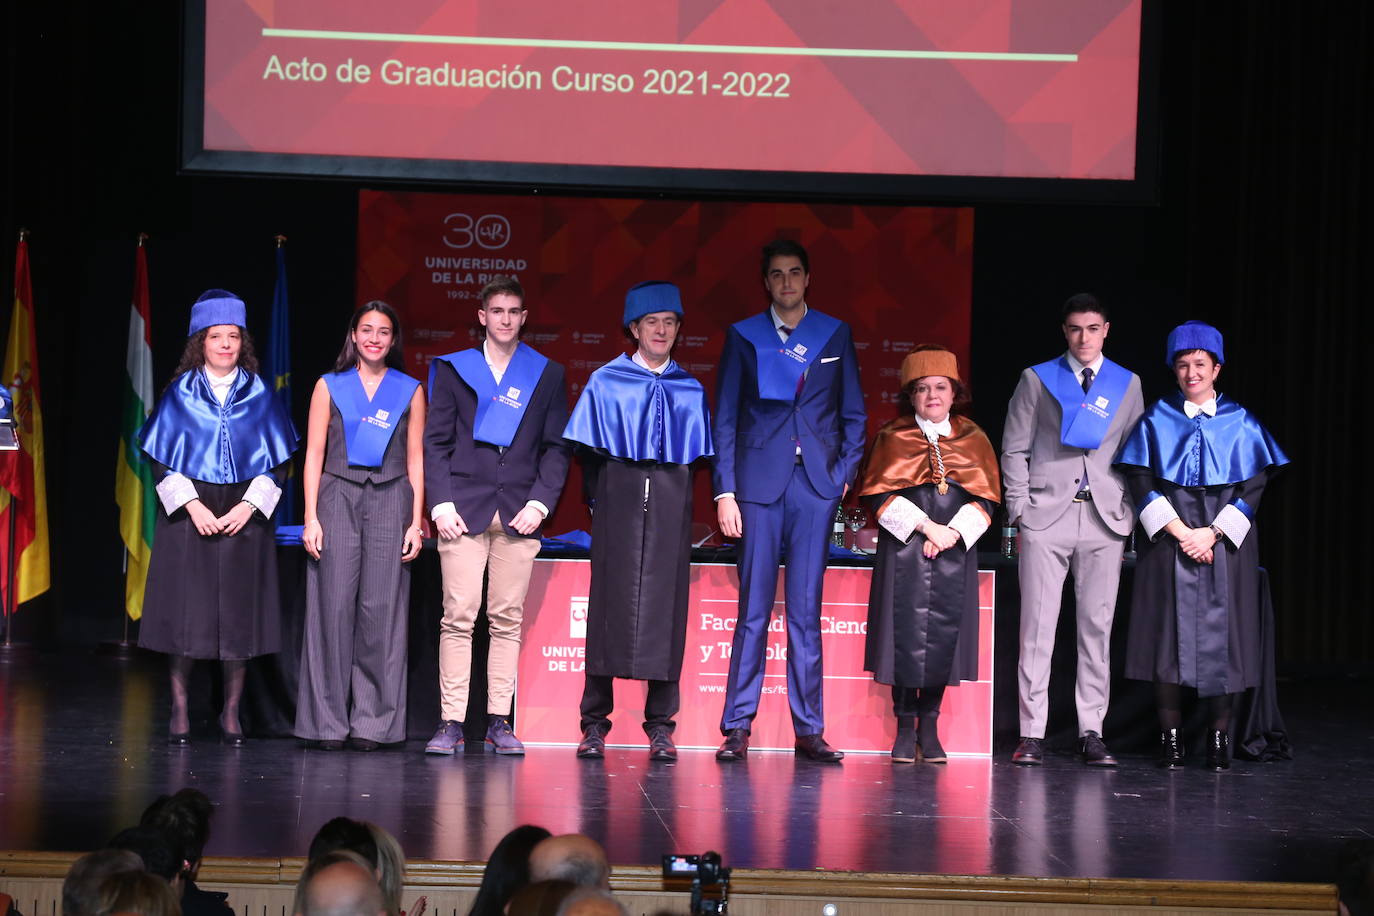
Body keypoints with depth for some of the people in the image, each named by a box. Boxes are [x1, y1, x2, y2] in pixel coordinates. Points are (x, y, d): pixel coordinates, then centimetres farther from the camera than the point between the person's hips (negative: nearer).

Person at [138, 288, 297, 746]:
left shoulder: (259, 395, 6)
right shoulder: (180, 393, 3)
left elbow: (274, 461, 5)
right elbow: (163, 460, 1)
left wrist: (247, 507, -9)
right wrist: (193, 506, -11)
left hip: (244, 514, 1)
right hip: (189, 514, -1)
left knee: (239, 616, 0)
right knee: (186, 614, -3)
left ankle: (231, 713, 9)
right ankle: (179, 712, 5)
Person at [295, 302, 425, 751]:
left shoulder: (410, 391, 10)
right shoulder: (330, 387, 9)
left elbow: (416, 461, 9)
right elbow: (313, 456, 6)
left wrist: (416, 522, 1)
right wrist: (311, 518, -3)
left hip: (390, 500, 0)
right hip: (338, 499, 0)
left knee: (381, 609, -5)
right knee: (334, 606, -5)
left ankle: (372, 722, 1)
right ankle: (329, 721, 1)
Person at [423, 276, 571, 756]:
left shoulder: (547, 375, 12)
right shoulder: (454, 369, 11)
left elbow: (556, 447, 9)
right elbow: (436, 442, 7)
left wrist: (540, 502, -4)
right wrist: (440, 503, -5)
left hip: (518, 513, 1)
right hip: (464, 511, -1)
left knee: (507, 620, 0)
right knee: (458, 616, -7)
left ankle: (499, 721, 4)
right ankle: (451, 722, -7)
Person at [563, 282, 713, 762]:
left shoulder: (690, 391, 12)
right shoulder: (606, 383, 6)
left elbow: (699, 454, 12)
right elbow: (588, 451, 6)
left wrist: (677, 500, 3)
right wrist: (598, 501, 0)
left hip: (671, 504, 2)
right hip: (620, 500, -2)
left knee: (665, 605, -2)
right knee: (611, 601, -4)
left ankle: (660, 727, 2)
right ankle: (595, 723, 1)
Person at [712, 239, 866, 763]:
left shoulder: (835, 335, 11)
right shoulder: (743, 336, 8)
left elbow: (854, 414, 14)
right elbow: (724, 418, 5)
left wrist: (845, 474, 2)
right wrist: (724, 491, -3)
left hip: (816, 484, 1)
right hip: (760, 484, -1)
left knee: (807, 611, 3)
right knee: (753, 610, -2)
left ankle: (809, 728, 6)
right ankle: (737, 727, 2)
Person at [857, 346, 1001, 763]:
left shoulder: (973, 439, 11)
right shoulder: (892, 438, 5)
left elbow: (986, 498, 7)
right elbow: (878, 495, -2)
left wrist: (953, 532, -9)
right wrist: (925, 526, -12)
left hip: (955, 553, 2)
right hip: (904, 552, -2)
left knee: (943, 635, -2)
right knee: (906, 634, -6)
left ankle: (929, 729, 6)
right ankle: (905, 729, 3)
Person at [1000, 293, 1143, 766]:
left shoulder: (1127, 385, 13)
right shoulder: (1037, 379, 9)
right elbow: (1015, 448, 7)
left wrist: (1128, 512, 2)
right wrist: (1020, 509, -3)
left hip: (1105, 519, 2)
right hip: (1047, 516, -1)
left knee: (1097, 627, 1)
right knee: (1037, 625, -4)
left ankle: (1091, 732, 5)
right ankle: (1032, 733, -1)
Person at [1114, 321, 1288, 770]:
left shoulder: (1240, 422, 6)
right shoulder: (1157, 420, 6)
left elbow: (1254, 486, 1)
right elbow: (1141, 482, 0)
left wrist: (1212, 533, -11)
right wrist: (1180, 531, -12)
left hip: (1225, 538, 0)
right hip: (1167, 536, 0)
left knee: (1220, 630, -3)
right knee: (1169, 630, -5)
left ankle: (1220, 735, 2)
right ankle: (1169, 734, 0)